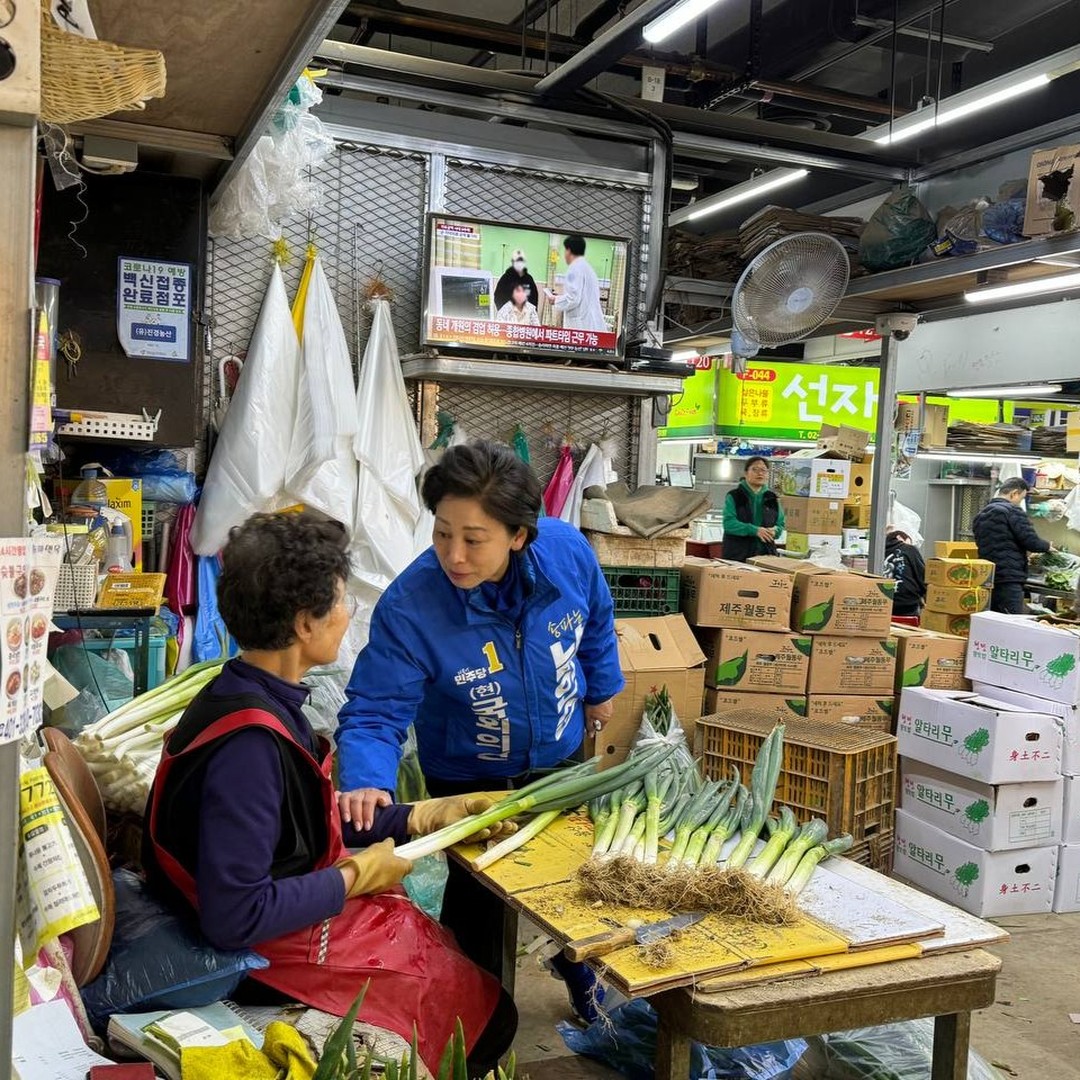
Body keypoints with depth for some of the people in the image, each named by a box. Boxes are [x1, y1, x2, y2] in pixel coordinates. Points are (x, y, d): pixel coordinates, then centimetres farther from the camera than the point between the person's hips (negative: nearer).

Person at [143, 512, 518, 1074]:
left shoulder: (255, 694, -2)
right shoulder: (249, 742, -31)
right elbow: (233, 917, -31)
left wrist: (426, 816, 7)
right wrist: (358, 876, -19)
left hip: (296, 909, 9)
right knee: (491, 1017, 7)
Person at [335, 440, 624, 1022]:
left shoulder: (567, 551, -26)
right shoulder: (408, 608, -36)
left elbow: (596, 620, -4)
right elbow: (374, 712, -32)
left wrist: (601, 689, 10)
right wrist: (366, 781, -52)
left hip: (564, 760, 4)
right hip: (470, 782, -3)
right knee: (478, 906, 12)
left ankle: (577, 966, 59)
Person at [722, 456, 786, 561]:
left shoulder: (772, 499, 13)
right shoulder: (734, 497, 1)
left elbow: (780, 524, 14)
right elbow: (729, 523, -11)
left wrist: (774, 531, -11)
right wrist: (755, 530, -23)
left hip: (765, 555, 3)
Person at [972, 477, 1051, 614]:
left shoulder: (980, 515, 17)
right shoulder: (1013, 511, -7)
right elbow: (1031, 541, -10)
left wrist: (1023, 552, 27)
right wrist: (1047, 545, 11)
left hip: (986, 578, 8)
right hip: (1009, 580, -8)